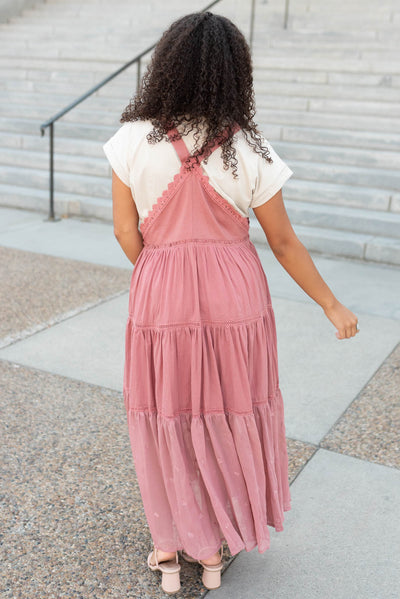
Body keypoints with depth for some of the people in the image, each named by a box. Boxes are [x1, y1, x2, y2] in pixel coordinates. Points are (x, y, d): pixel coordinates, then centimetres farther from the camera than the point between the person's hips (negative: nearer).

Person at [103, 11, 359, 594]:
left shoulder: (134, 141, -9)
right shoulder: (249, 152, -9)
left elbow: (126, 233, -4)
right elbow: (285, 244, -4)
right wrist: (334, 308, 7)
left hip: (160, 300, 0)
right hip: (236, 300, 1)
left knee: (167, 422, 18)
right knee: (228, 421, 18)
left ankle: (169, 548, 36)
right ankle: (213, 550, 37)